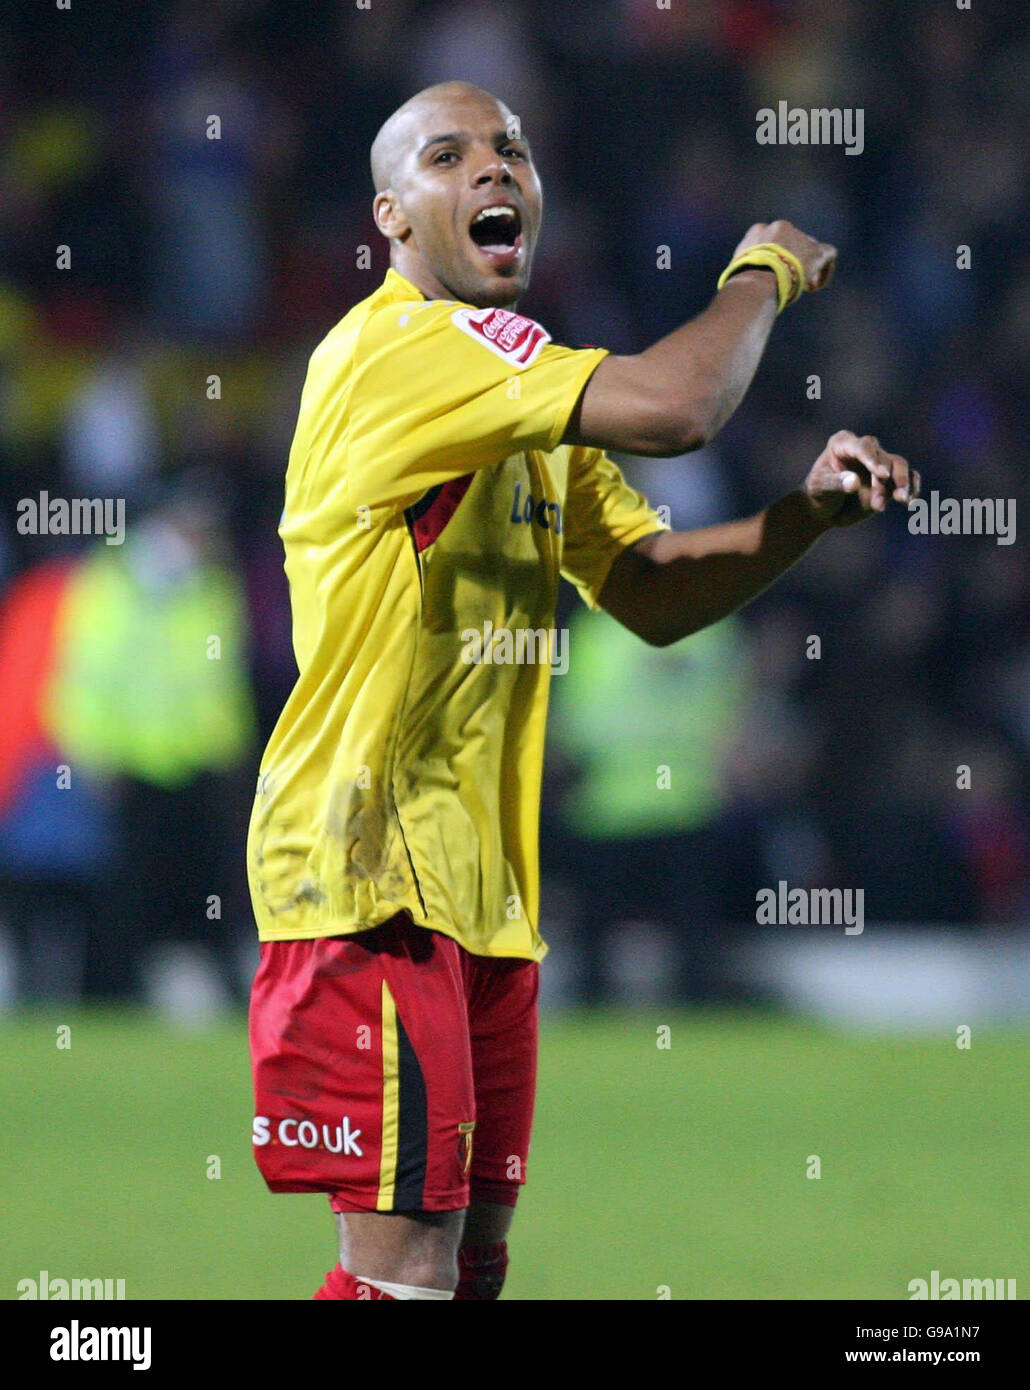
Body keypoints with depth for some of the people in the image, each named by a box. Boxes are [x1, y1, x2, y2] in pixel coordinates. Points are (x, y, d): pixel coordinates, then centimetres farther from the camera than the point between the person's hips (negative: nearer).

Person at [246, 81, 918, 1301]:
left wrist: (807, 510, 3)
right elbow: (673, 408, -24)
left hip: (483, 883, 10)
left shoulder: (530, 402, 19)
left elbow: (653, 593, 21)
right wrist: (762, 274, -5)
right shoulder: (405, 346, -14)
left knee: (472, 1253, 11)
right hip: (371, 877, -10)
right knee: (409, 1261, -15)